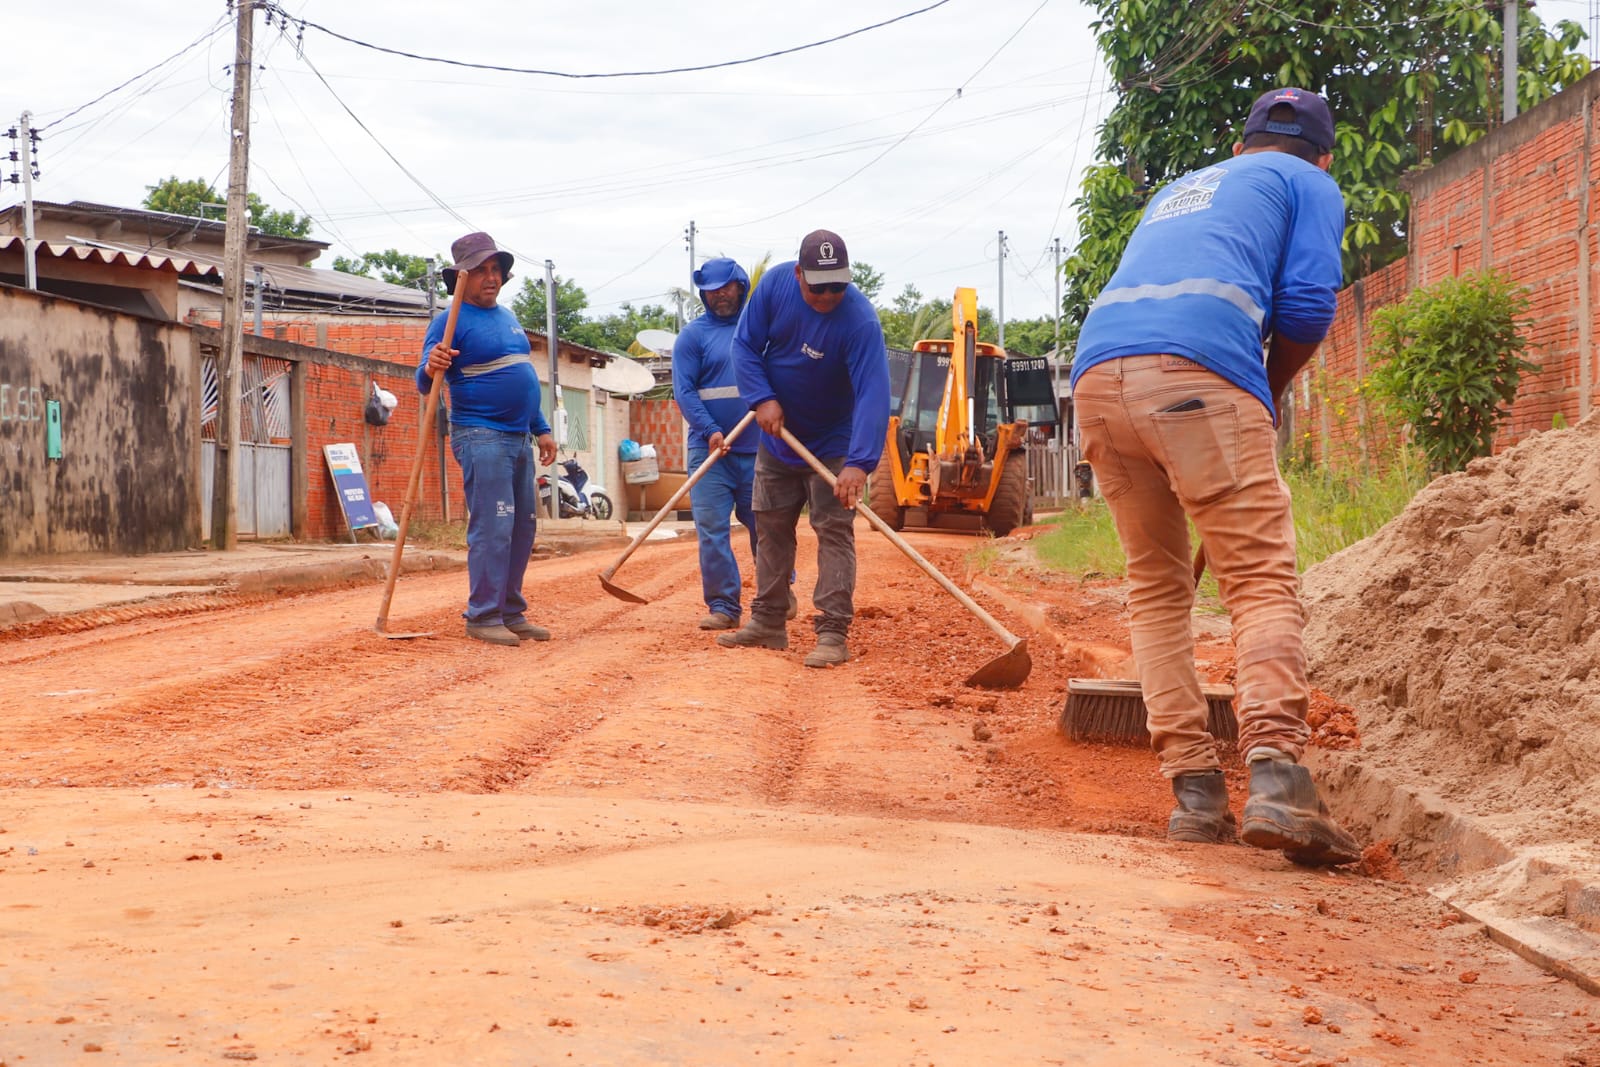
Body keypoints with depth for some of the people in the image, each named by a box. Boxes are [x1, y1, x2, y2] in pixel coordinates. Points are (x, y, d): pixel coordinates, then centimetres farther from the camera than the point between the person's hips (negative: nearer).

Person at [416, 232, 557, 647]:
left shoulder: (508, 318, 18)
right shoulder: (452, 321, -7)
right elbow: (424, 383, -14)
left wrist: (541, 429, 21)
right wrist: (431, 367, -37)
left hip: (519, 438, 8)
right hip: (481, 438, -8)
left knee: (522, 527, 9)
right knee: (492, 527, -12)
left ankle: (511, 612, 16)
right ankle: (483, 616, -7)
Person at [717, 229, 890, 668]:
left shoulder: (860, 320, -31)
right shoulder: (775, 283, -16)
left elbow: (872, 393, -38)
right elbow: (745, 345, -7)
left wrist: (859, 463, -48)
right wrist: (762, 398, -22)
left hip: (832, 446, -5)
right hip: (776, 438, 5)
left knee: (834, 532, -9)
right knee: (771, 530, 13)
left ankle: (833, 633, -9)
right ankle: (768, 623, 25)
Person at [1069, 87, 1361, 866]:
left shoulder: (1178, 189, 37)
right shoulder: (1310, 185, 21)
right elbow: (1306, 305, 5)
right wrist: (1269, 396, 21)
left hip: (1096, 372, 6)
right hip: (1198, 372, -5)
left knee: (1156, 587, 12)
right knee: (1262, 580, -7)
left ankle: (1195, 790, 3)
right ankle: (1276, 777, -26)